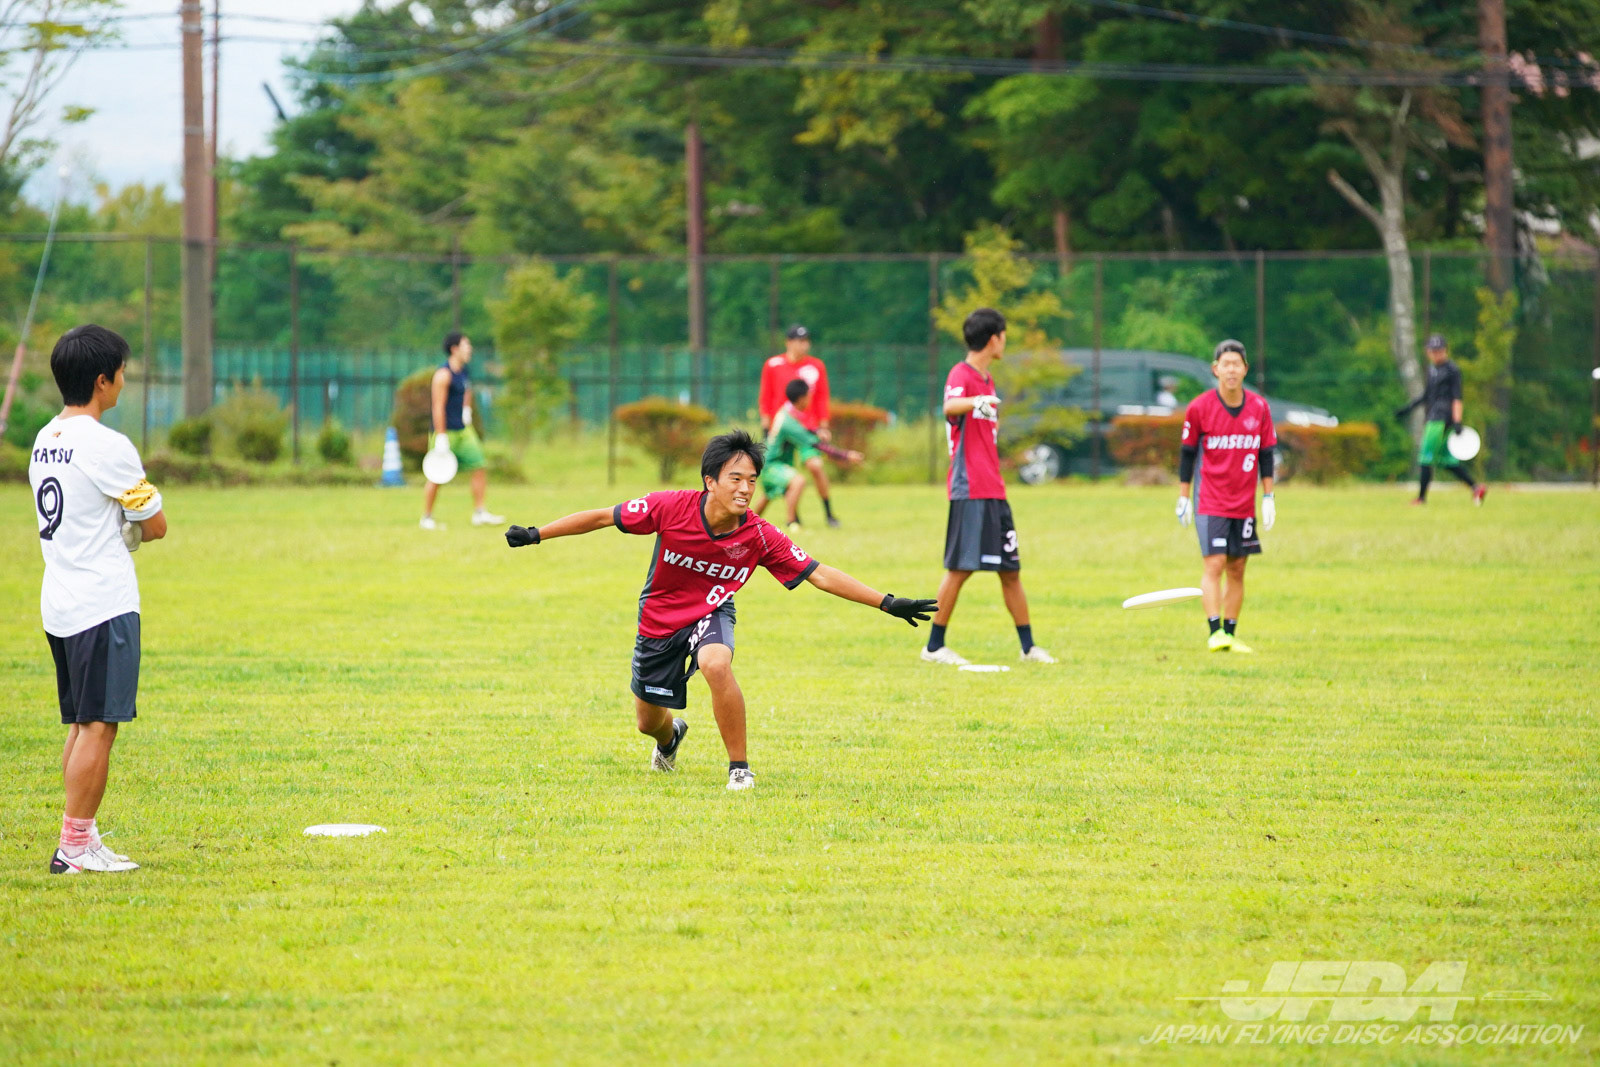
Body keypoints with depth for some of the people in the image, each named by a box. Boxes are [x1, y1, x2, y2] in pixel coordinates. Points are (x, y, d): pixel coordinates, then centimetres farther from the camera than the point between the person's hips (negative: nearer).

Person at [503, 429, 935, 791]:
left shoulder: (759, 536, -23)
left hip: (711, 614, -2)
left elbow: (821, 576, -18)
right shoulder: (670, 507, -25)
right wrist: (535, 534, -14)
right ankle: (671, 736, 57)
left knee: (716, 664, -37)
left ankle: (740, 768, -21)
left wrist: (887, 603, -22)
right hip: (659, 619, 2)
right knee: (648, 721, 15)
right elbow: (603, 517, -14)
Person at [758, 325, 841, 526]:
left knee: (815, 465, -16)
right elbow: (765, 398, 7)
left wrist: (823, 426, 6)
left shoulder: (817, 366, 5)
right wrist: (766, 424, 0)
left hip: (809, 426, -1)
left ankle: (829, 513, -8)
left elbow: (822, 398, 10)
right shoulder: (773, 365, 2)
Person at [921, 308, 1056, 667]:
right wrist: (977, 402, -53)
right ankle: (934, 646, 0)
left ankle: (1028, 646, 12)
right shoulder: (961, 375, -10)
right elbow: (950, 408, -33)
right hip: (969, 489, -9)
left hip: (994, 490, 9)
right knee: (960, 568, -7)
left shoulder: (987, 380, 18)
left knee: (1011, 570, 9)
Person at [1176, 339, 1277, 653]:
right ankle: (1215, 631, -14)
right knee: (1214, 563, -13)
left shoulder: (1259, 408, 2)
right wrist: (1183, 498, 3)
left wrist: (1268, 498, 7)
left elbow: (1266, 455, 9)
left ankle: (1231, 633, 11)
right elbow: (1187, 453, 2)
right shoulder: (1199, 408, -6)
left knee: (1237, 569, 6)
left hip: (1245, 504, 3)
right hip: (1211, 503, -3)